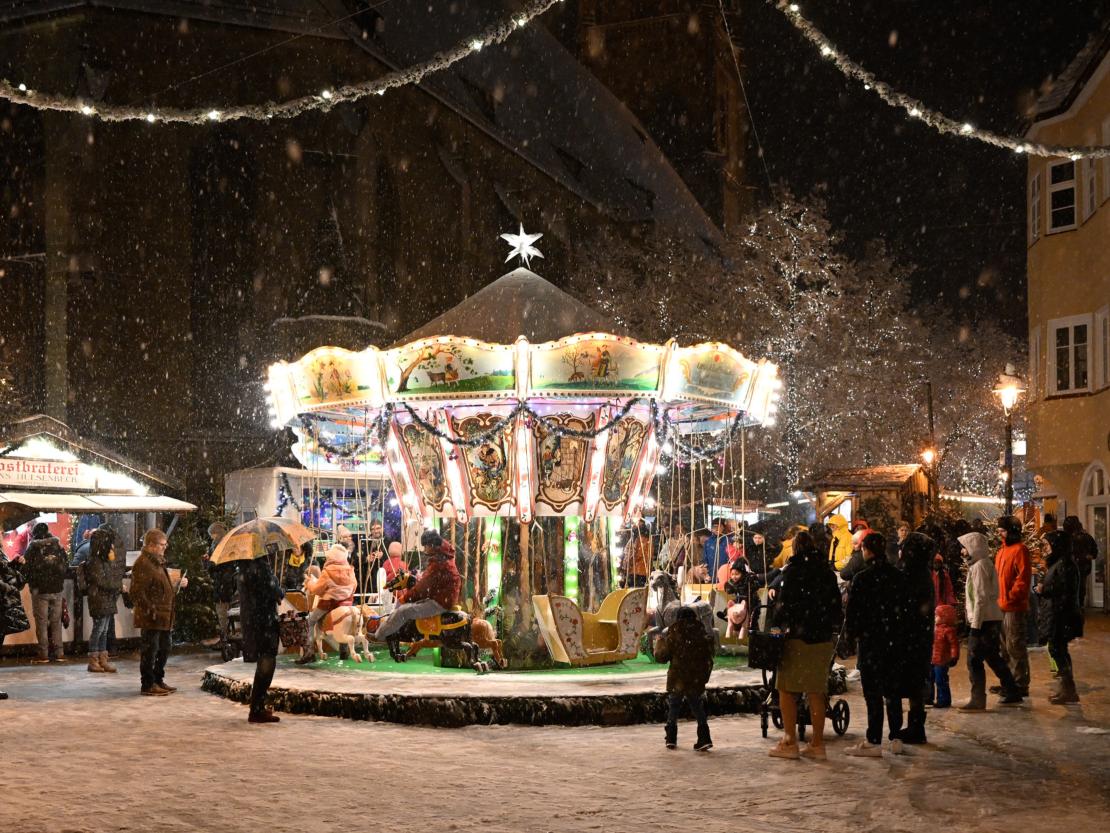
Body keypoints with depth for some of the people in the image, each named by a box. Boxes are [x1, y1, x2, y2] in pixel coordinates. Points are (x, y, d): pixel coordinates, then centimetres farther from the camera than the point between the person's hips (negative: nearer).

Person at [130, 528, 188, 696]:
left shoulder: (158, 562, 18)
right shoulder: (142, 563, -15)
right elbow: (138, 592, -20)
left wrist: (178, 585, 15)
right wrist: (151, 611, -22)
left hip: (164, 616, 10)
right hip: (151, 617, -10)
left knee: (164, 649, 16)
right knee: (150, 649, -3)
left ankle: (158, 681, 26)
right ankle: (147, 684, 4)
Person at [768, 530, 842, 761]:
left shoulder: (793, 570, -8)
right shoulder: (827, 571, 8)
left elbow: (784, 602, -11)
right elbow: (836, 602, 12)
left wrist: (778, 623, 2)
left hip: (797, 637, -5)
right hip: (823, 638, 5)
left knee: (786, 689, 3)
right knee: (816, 691, 9)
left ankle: (789, 742, 0)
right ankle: (817, 744, 10)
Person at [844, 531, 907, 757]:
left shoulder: (862, 578, -13)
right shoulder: (898, 576, 4)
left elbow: (853, 610, -11)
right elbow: (904, 606, 9)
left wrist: (851, 634, 4)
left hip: (870, 640, -5)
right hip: (895, 641, 6)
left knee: (873, 693, -2)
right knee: (892, 691, 14)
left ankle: (873, 742, 0)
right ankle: (895, 738, 18)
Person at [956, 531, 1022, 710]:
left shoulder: (980, 566, -14)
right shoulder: (986, 563, 16)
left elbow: (981, 598, -19)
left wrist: (975, 625, -20)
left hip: (983, 621, -10)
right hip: (992, 619, 10)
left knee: (974, 661, -7)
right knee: (993, 658, 18)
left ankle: (977, 700, -7)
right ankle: (1012, 693, 24)